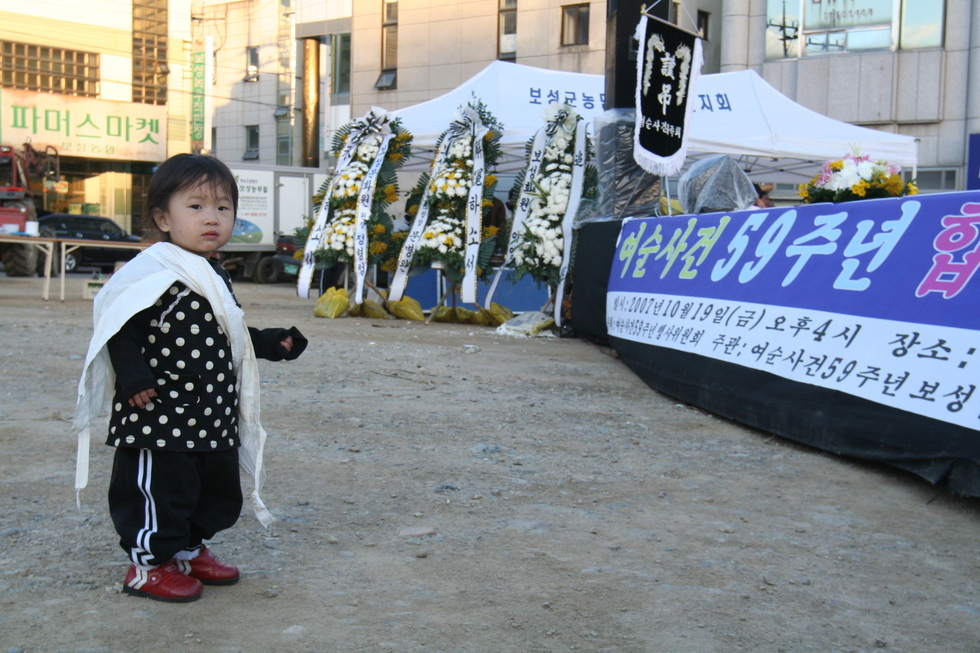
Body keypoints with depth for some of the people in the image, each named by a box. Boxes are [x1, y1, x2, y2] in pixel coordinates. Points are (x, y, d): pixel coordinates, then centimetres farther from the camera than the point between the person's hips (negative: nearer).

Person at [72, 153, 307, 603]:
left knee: (219, 491, 18)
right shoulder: (152, 273, -14)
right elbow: (121, 327, -18)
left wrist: (271, 343, 22)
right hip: (159, 417, -9)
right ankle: (148, 565, 17)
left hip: (214, 416, 9)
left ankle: (187, 551, 36)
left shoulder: (215, 278, 15)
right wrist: (133, 375, -27)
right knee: (160, 490, -1)